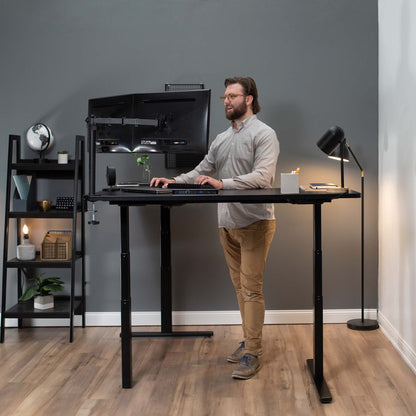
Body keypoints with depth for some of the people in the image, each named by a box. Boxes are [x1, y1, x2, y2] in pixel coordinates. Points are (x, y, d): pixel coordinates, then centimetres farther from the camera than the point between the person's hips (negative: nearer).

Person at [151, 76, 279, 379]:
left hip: (254, 222, -7)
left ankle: (252, 353, -1)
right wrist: (175, 181, -2)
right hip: (227, 223, 7)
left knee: (251, 288, -7)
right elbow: (202, 172, 17)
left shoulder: (263, 134, -5)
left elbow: (262, 177, -19)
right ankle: (250, 341, 24)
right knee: (240, 286, 13)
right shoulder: (222, 139, 18)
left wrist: (222, 183, -29)